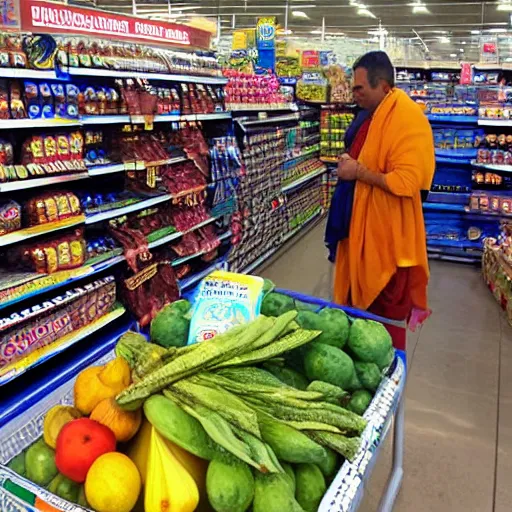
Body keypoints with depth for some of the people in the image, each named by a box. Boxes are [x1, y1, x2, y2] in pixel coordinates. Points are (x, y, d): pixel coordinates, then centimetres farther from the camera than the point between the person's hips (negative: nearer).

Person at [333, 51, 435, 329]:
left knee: (386, 315, 5)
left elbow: (406, 182, -27)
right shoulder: (376, 115, 11)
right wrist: (350, 164, 9)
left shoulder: (408, 118, -19)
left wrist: (358, 172, -20)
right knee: (360, 300, 19)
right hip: (365, 226, 10)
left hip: (389, 234, -9)